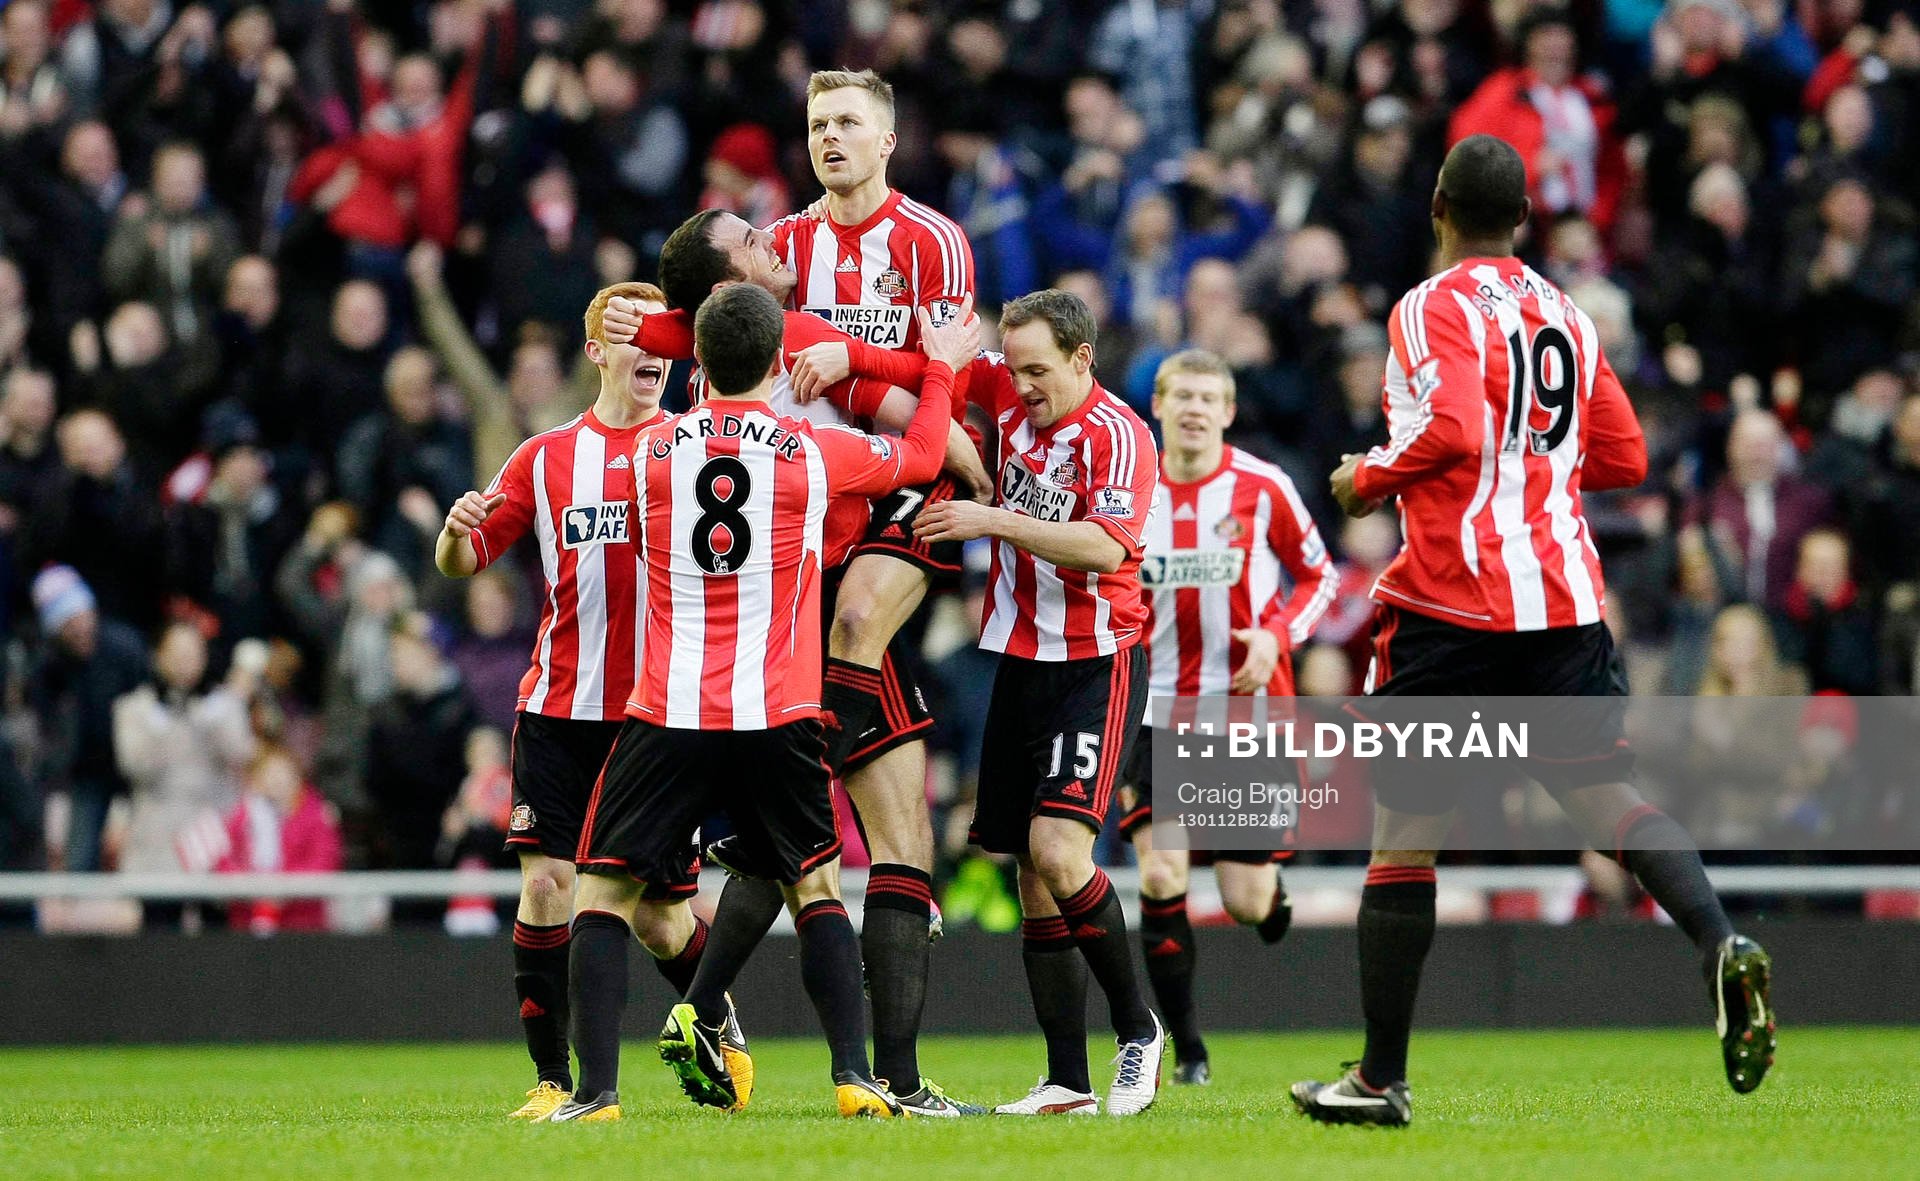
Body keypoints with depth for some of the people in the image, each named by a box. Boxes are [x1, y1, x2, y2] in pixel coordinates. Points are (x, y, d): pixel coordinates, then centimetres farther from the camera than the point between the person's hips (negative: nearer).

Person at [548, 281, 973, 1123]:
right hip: (779, 717, 1)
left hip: (667, 714, -1)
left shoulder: (650, 449, 3)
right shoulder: (815, 452, 1)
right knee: (816, 889, 17)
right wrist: (941, 367, 37)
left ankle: (597, 1088, -9)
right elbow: (921, 456, 20)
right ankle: (853, 1076, 6)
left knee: (603, 894, 5)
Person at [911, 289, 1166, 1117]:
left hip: (1097, 664, -7)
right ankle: (1067, 1081, 6)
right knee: (1034, 880, 3)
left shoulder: (1117, 434, -14)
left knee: (1058, 851, -21)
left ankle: (1136, 1026, -2)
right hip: (1020, 662, 7)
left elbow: (1107, 547, -27)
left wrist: (992, 520, -25)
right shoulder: (1010, 395, 4)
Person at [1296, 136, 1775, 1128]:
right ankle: (1721, 948, -26)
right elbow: (1624, 458, 17)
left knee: (1403, 835, 5)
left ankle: (1381, 1078, 10)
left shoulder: (1433, 309, -6)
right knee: (1609, 797, 3)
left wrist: (1369, 478, -5)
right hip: (1567, 600, 5)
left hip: (1454, 604, -5)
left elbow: (1449, 429, -21)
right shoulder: (1567, 317, 14)